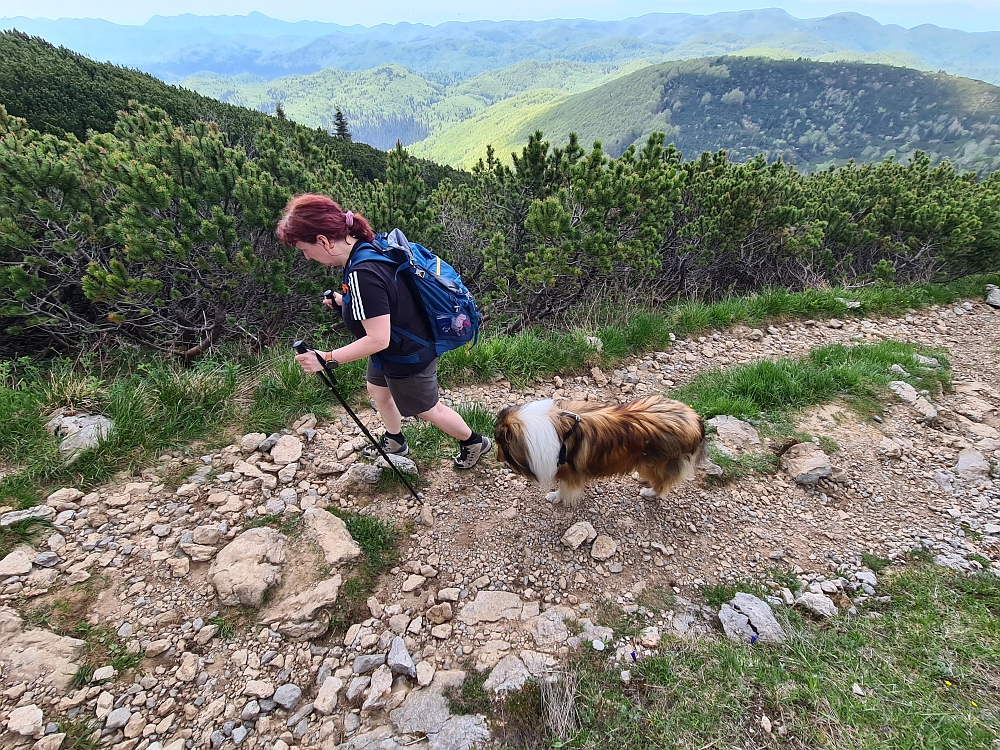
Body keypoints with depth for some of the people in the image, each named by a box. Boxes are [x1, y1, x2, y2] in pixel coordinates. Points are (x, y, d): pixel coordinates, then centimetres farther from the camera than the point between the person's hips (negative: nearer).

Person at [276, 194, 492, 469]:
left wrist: (327, 359, -28)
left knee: (429, 410, 14)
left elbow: (377, 339, -34)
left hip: (407, 358, -9)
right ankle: (394, 442, 52)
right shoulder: (370, 247, -6)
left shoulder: (363, 274, -35)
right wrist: (347, 302, 6)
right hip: (395, 348, 9)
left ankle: (474, 443, 38)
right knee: (378, 390, 28)